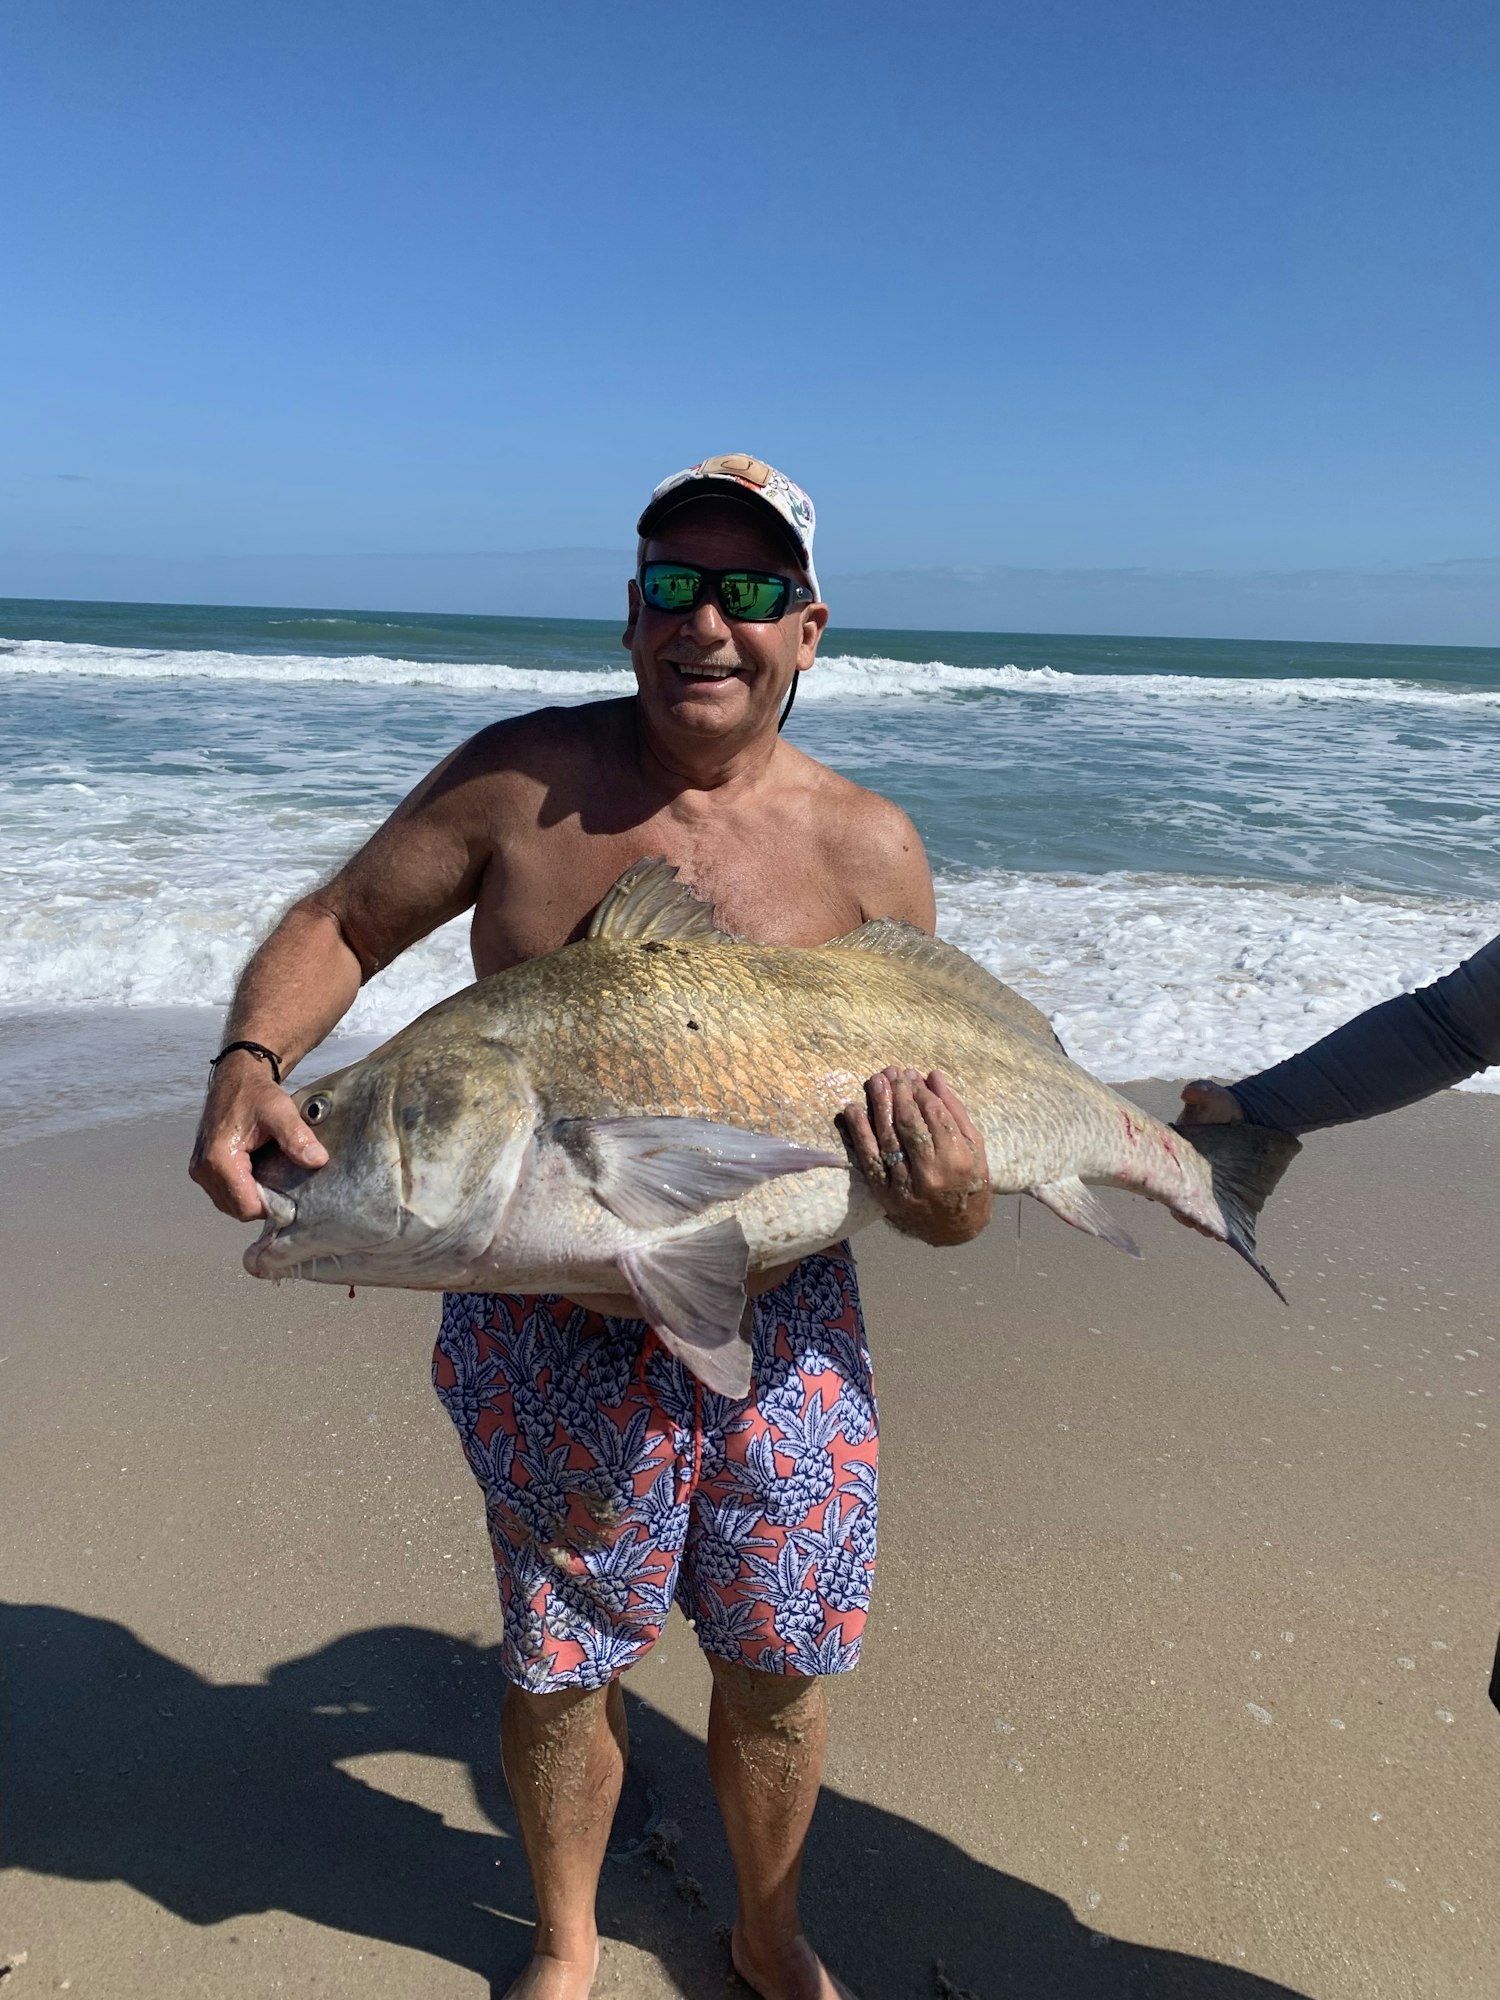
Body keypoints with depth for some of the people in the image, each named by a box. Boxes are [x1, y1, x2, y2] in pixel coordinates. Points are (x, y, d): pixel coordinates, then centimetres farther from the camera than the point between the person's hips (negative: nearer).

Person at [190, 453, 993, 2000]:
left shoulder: (868, 848, -4)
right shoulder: (523, 774, -5)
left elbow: (934, 1102, 0)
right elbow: (338, 924, 1)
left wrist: (951, 1200, -22)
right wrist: (248, 1059, -18)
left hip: (784, 1326, 1)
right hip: (546, 1330, 0)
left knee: (776, 1670, 17)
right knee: (560, 1665, 17)